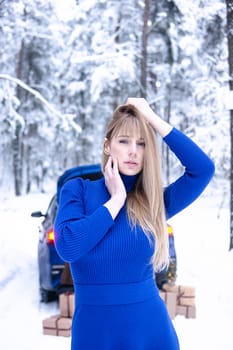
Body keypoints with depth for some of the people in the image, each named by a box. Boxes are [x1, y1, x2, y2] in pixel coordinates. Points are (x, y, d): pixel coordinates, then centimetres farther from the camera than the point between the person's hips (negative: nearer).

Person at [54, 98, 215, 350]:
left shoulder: (154, 202, 2)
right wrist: (116, 200, -12)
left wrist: (153, 119, -10)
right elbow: (67, 247, -19)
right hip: (95, 330, -1)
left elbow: (203, 169, -12)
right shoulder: (78, 190, -2)